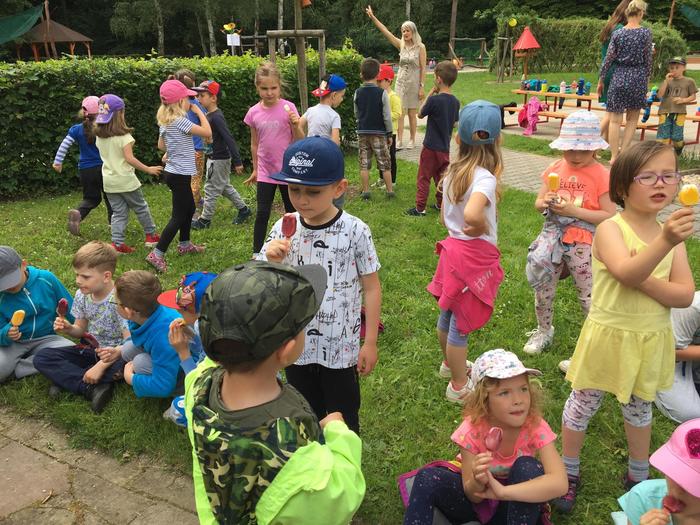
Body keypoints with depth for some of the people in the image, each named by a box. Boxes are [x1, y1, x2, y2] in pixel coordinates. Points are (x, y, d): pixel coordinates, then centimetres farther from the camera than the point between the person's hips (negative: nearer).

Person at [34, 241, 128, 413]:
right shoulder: (81, 296, -4)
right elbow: (81, 330, 9)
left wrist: (101, 366, -27)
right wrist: (68, 329, -14)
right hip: (91, 350, 6)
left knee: (123, 367, -40)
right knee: (42, 357, -10)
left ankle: (65, 377, -19)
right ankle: (92, 389, -23)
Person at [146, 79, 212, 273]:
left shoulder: (165, 121, 7)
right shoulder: (180, 121, -19)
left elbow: (161, 145, 16)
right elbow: (207, 132, -21)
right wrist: (199, 111, -9)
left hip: (172, 171, 9)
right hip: (180, 174, -9)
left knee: (189, 207, 24)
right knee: (178, 216, -4)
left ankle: (184, 244, 38)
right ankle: (157, 255, -5)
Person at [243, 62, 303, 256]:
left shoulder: (288, 108, -10)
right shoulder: (253, 112, -1)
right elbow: (254, 144, 11)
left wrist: (295, 124, -26)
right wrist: (255, 169, 15)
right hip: (265, 172, 2)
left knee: (292, 212, 11)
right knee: (262, 213, -1)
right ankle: (256, 253, 9)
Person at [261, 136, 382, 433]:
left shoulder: (355, 231, -16)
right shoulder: (284, 229, -7)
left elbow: (371, 288, -8)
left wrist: (370, 342, -6)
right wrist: (272, 260, -24)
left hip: (341, 348, -3)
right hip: (296, 345, 3)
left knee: (342, 420, 16)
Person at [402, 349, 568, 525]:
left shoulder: (535, 426, -22)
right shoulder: (472, 428, -22)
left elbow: (559, 483, -36)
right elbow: (473, 496, -16)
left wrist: (502, 491, -42)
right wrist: (477, 482, -40)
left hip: (515, 504, 1)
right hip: (476, 498, -1)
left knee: (528, 467, -31)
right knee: (427, 478, -29)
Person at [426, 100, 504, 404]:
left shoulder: (452, 172, 1)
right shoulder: (485, 178, -23)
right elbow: (472, 214, -42)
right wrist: (484, 228, -23)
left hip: (453, 248, 8)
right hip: (476, 257, -8)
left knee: (448, 314, 24)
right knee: (463, 323, 6)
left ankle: (450, 364, 47)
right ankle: (458, 388, 23)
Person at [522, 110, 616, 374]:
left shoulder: (601, 175, -9)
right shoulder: (555, 169, 5)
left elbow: (609, 216, -13)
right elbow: (538, 202, 11)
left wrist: (574, 210, -21)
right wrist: (545, 203, -13)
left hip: (584, 241, -5)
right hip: (554, 234, 5)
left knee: (590, 296, 2)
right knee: (543, 286, 15)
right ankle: (544, 331, 39)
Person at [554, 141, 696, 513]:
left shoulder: (673, 233, -2)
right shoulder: (609, 229, -17)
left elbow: (685, 295, -10)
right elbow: (626, 273, -36)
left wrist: (643, 280, -24)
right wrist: (664, 243, -50)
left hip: (650, 341, 5)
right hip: (608, 337, -4)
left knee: (639, 409, 23)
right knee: (583, 405, 12)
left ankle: (638, 476, 45)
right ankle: (569, 472, 33)